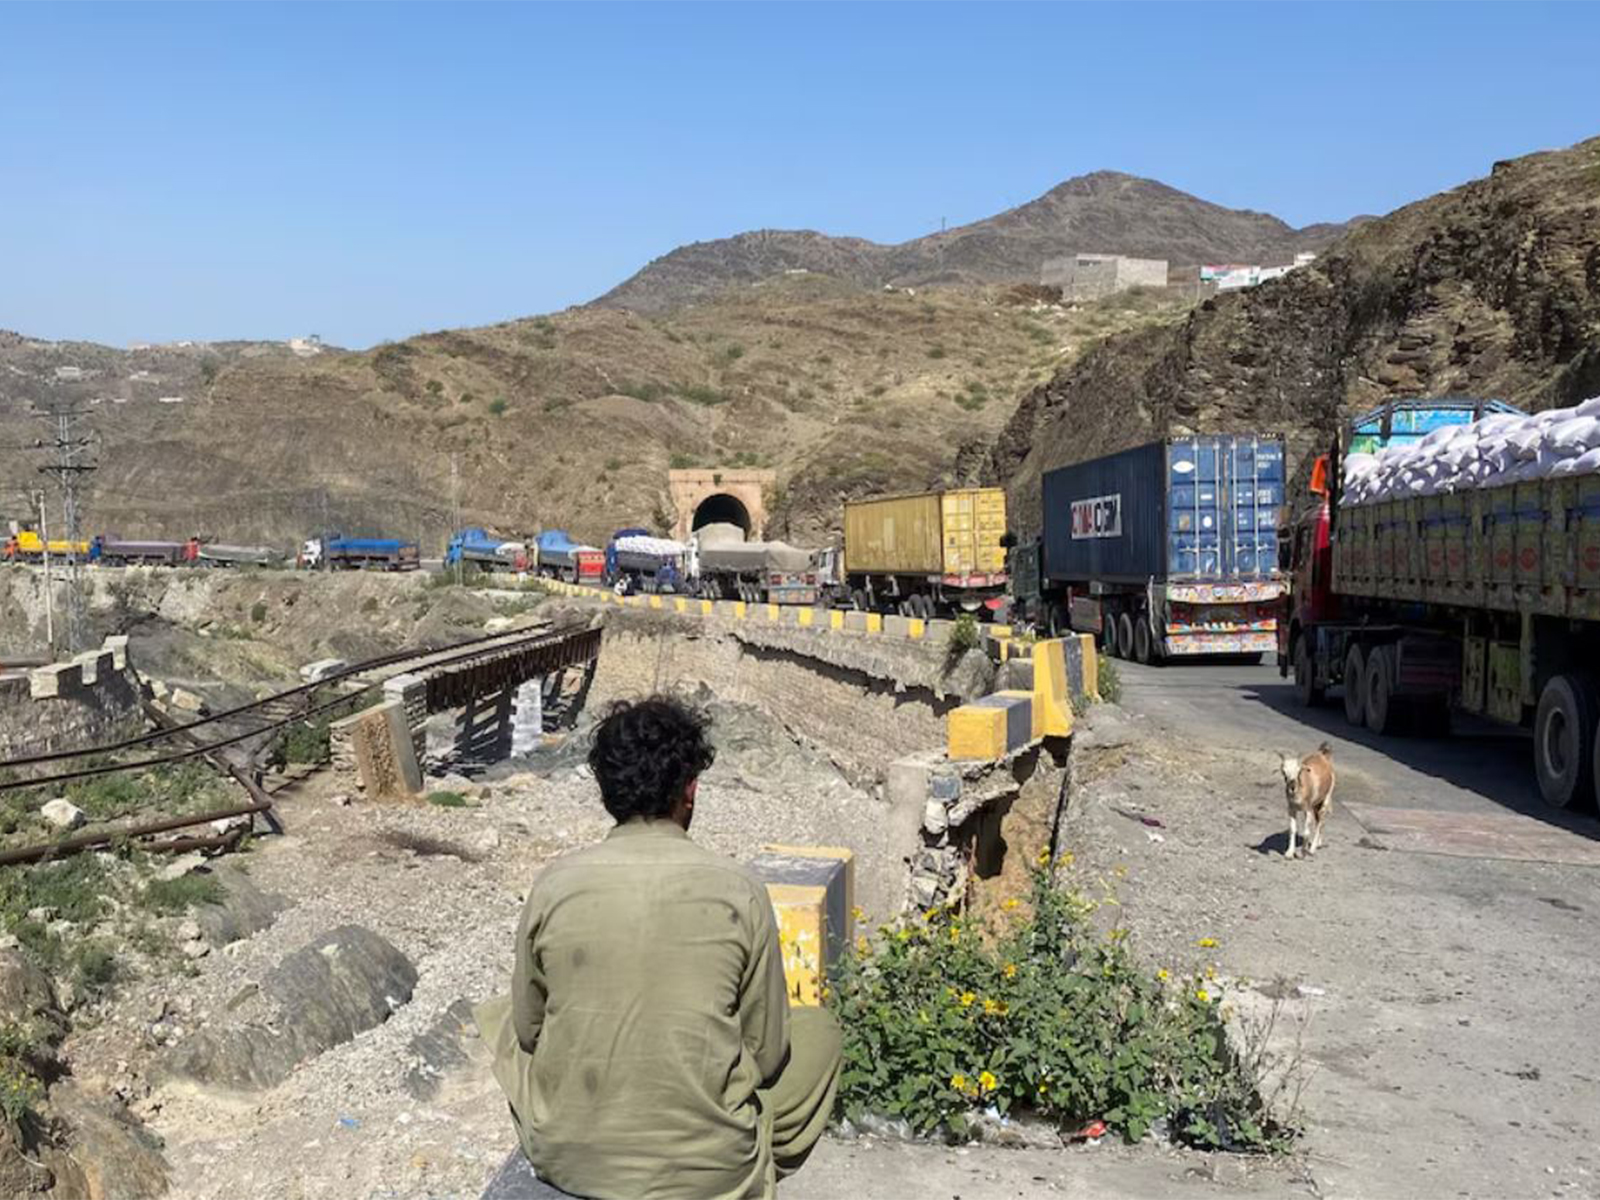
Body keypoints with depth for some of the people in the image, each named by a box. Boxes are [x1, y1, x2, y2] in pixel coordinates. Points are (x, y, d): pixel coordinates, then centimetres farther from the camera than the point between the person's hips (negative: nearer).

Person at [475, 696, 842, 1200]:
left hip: (565, 1159, 2)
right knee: (818, 1030, 22)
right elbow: (766, 1054, -3)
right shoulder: (739, 892, -12)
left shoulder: (554, 884, -8)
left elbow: (529, 1030, 4)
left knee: (497, 1014, 29)